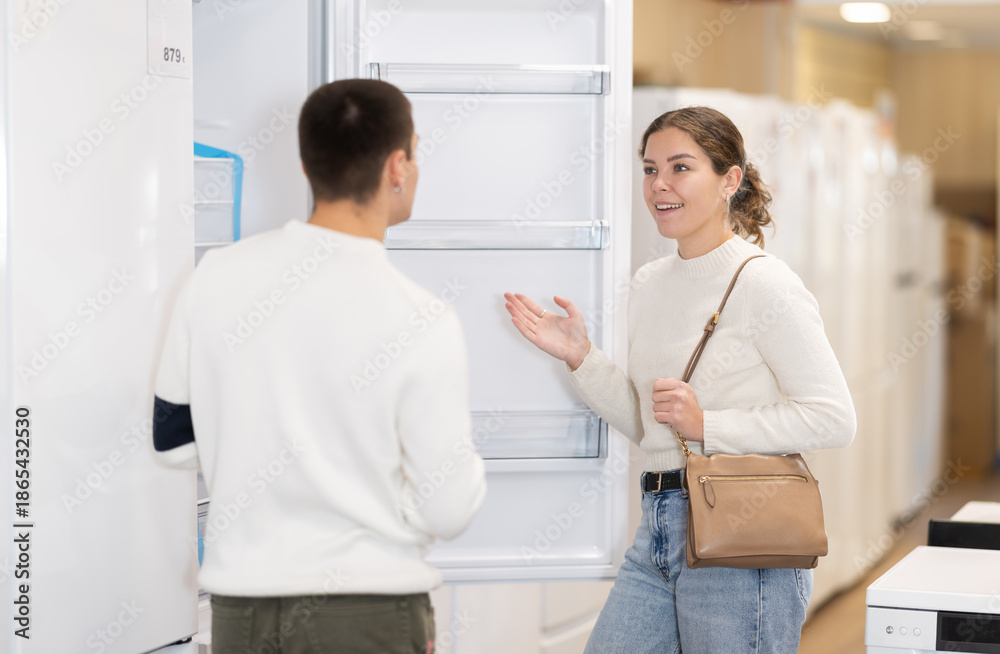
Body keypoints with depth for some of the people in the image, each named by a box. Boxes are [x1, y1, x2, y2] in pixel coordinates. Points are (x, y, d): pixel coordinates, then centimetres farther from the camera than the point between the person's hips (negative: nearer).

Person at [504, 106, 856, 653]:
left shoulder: (764, 285, -10)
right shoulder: (649, 284, 13)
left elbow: (834, 418, -14)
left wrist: (707, 424, -18)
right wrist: (580, 358, 7)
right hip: (659, 528, 7)